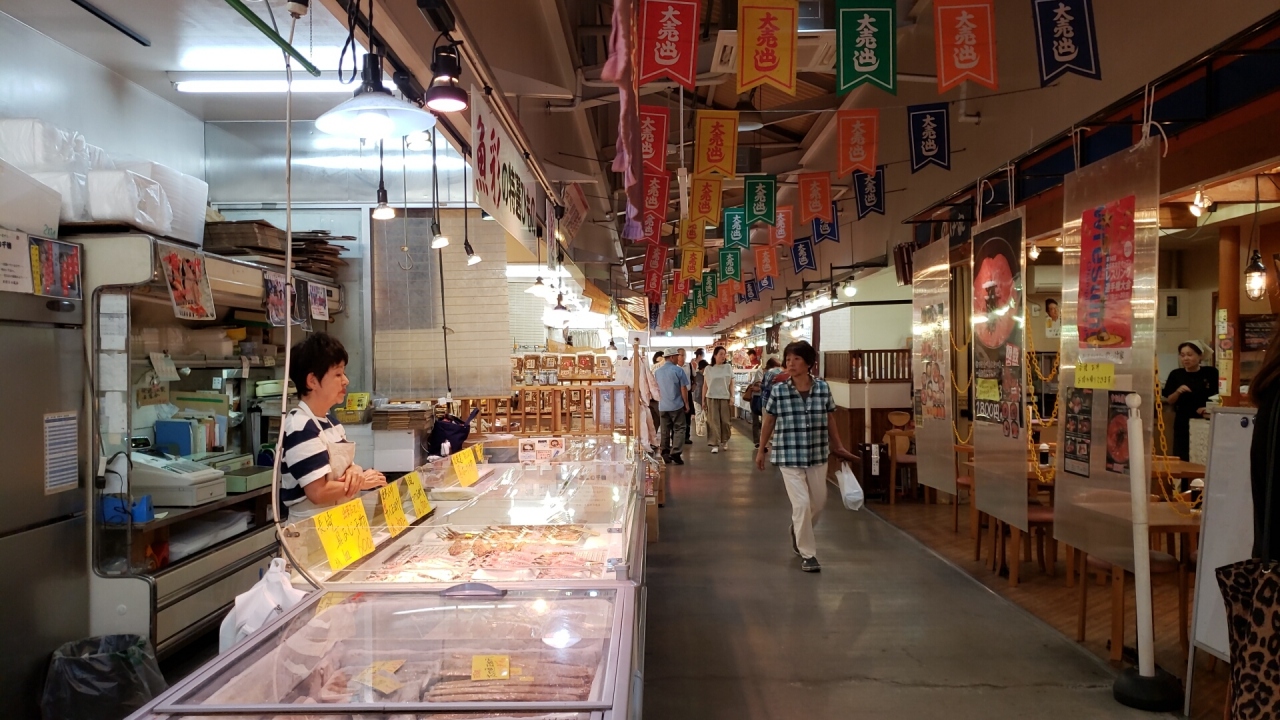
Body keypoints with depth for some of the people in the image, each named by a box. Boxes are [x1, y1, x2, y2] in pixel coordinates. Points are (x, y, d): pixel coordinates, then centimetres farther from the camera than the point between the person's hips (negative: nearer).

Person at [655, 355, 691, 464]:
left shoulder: (657, 371, 8)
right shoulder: (678, 370, -9)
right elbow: (683, 389, -8)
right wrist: (686, 403, 1)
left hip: (662, 406, 5)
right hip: (676, 405, -5)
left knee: (665, 430, 11)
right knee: (679, 429, 0)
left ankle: (665, 452, 14)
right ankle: (675, 452, -11)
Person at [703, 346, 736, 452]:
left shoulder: (728, 367, 3)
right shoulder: (709, 369, 2)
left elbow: (731, 383, 5)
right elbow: (705, 385, 6)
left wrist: (732, 397, -3)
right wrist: (703, 400, 4)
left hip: (725, 398, 1)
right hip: (712, 398, -1)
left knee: (725, 421, 5)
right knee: (714, 421, -3)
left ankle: (725, 441, 26)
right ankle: (715, 444, -1)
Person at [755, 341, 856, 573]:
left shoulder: (823, 388, -5)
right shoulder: (778, 391, -10)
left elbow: (830, 420, 7)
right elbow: (769, 422, 2)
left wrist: (838, 447, 13)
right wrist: (761, 449, 9)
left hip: (818, 455, 3)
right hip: (789, 456, -3)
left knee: (818, 501, 15)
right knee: (802, 504, -6)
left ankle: (798, 531, 45)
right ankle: (808, 554, 9)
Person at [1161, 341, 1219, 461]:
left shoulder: (1211, 373, -1)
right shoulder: (1176, 374, 3)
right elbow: (1170, 400, 5)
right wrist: (1178, 392, -14)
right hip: (1183, 422, 2)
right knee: (1181, 458, 1)